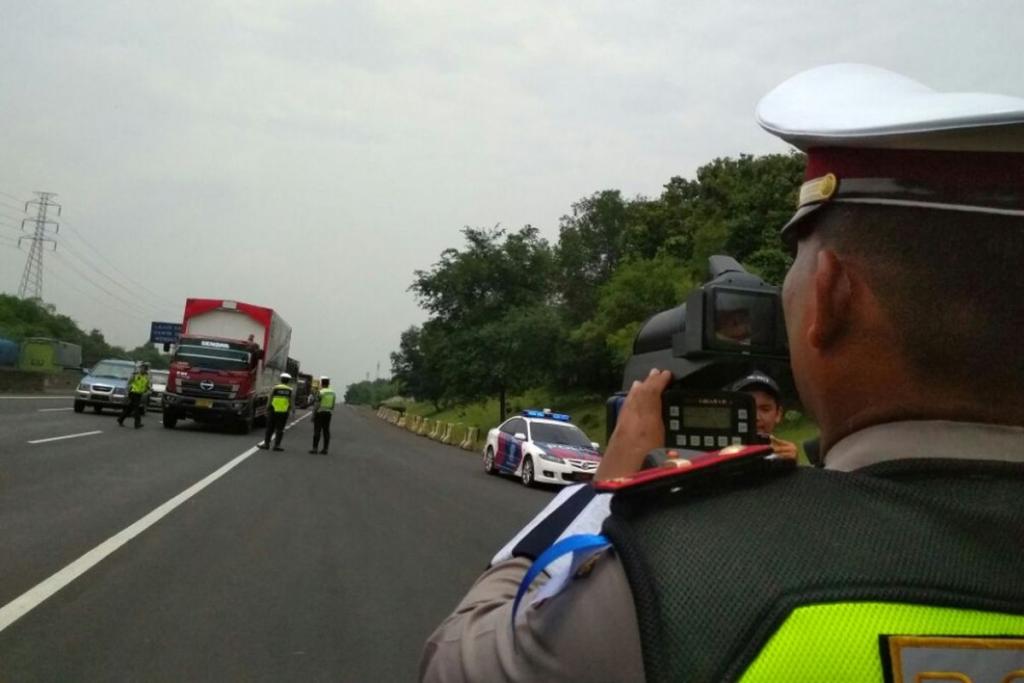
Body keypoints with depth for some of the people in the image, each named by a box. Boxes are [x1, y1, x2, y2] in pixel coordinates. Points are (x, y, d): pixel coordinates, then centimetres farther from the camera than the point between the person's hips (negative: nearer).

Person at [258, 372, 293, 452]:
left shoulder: (274, 388, -2)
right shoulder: (290, 390, -1)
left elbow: (270, 400, -1)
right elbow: (290, 403, -2)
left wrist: (267, 410, 7)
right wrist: (289, 411, 9)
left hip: (273, 411, 0)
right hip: (284, 412, 0)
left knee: (270, 428, 10)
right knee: (280, 429, 5)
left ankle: (266, 443, 10)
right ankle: (277, 445, 1)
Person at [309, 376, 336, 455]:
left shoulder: (320, 392, -11)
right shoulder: (332, 393, 8)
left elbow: (316, 405, -13)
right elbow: (332, 405, 10)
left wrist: (313, 415, -9)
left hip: (319, 413, -5)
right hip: (328, 414, 5)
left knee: (317, 431, -3)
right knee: (326, 431, 5)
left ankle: (315, 448, -5)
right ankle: (325, 449, 3)